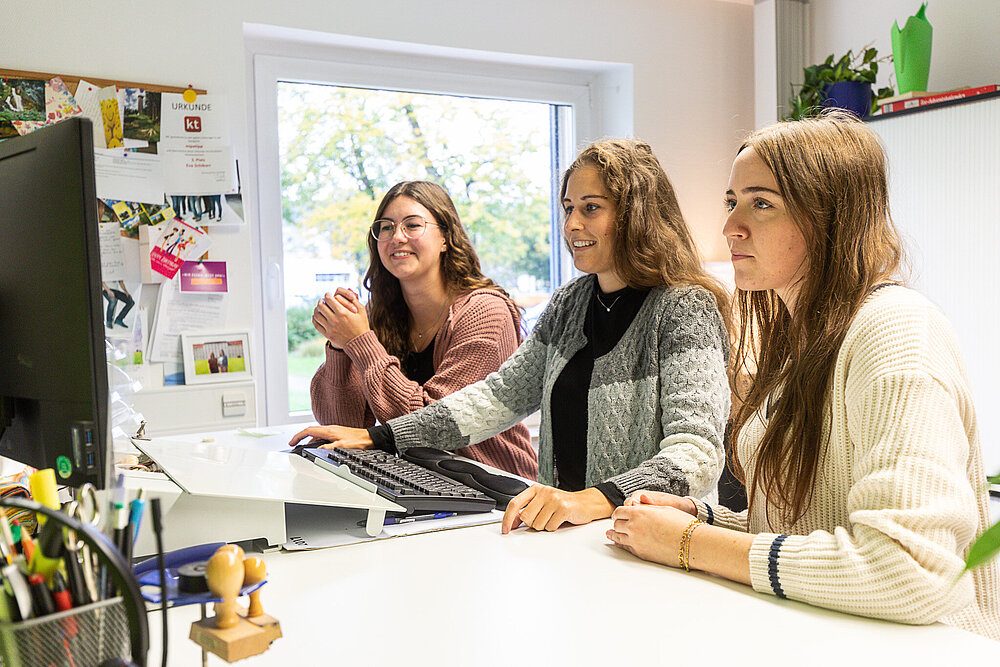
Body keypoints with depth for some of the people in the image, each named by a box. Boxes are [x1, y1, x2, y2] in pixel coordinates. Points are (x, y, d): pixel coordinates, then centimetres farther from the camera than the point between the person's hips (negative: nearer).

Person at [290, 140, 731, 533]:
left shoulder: (686, 308, -11)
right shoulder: (570, 303, 12)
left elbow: (696, 453, -22)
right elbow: (502, 394, 12)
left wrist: (592, 500, -39)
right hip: (558, 533, 6)